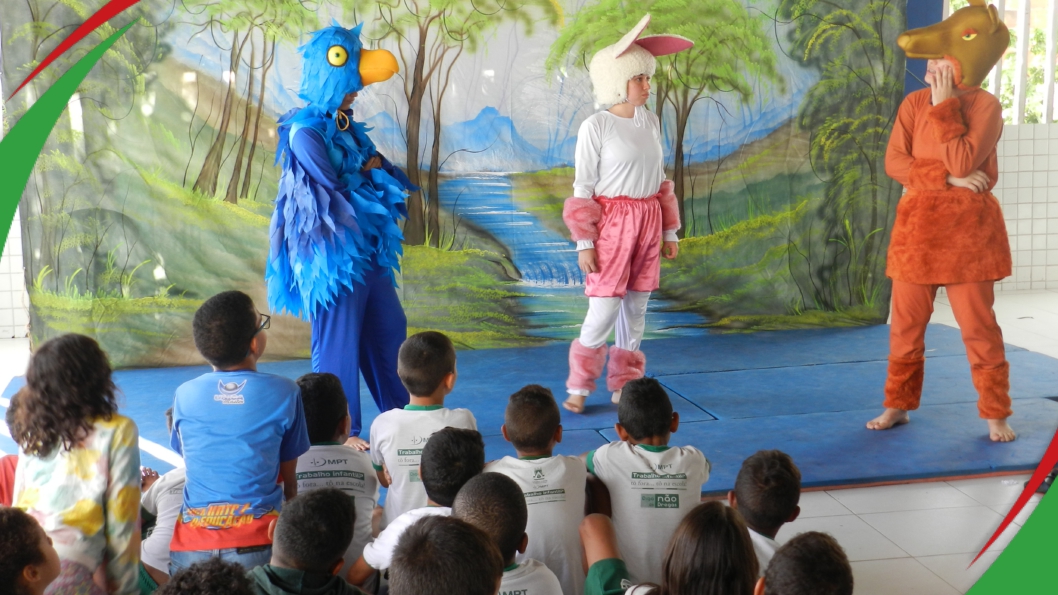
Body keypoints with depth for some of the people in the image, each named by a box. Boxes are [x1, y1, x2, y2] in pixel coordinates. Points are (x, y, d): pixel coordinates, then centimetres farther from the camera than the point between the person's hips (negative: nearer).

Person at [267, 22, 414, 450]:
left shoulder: (343, 124, 9)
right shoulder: (304, 132, -17)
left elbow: (376, 166, 10)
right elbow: (335, 189, -18)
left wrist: (373, 167, -12)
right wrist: (367, 169, -2)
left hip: (365, 249, 9)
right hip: (331, 253, -9)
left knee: (388, 328, 16)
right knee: (338, 340, 1)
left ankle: (398, 413, 31)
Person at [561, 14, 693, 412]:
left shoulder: (650, 121, 8)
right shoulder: (596, 126, -9)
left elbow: (661, 181, 14)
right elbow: (583, 188, -8)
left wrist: (669, 232, 13)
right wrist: (584, 244, -11)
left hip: (648, 225, 6)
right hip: (611, 225, -5)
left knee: (636, 310, 9)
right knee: (604, 311, -6)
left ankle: (624, 386, 20)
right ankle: (578, 388, 10)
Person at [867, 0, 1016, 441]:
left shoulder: (985, 106, -8)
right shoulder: (913, 103, 3)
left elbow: (962, 162, -20)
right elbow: (894, 162, -5)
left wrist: (943, 106, -17)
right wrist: (948, 179, -16)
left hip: (967, 227, -4)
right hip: (917, 224, 4)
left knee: (978, 326, 1)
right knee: (906, 324, 8)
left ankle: (996, 414, 13)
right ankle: (898, 406, 21)